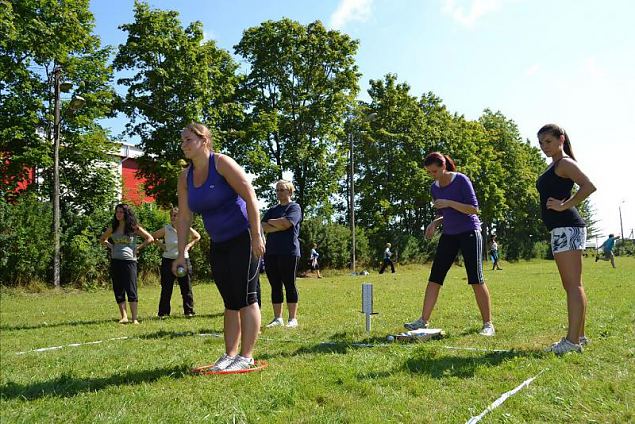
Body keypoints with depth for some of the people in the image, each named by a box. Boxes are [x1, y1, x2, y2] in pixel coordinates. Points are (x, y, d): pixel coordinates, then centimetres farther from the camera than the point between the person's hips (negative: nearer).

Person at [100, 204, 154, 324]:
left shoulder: (134, 227, -1)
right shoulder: (113, 228, 11)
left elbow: (150, 239, -2)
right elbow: (102, 240, 27)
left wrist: (138, 248, -4)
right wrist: (110, 246, 10)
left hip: (129, 261, -5)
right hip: (115, 261, 5)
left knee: (131, 290, -7)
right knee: (118, 290, 5)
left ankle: (134, 318, -6)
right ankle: (123, 316, 10)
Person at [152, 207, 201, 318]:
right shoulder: (166, 229, -4)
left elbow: (197, 237, 15)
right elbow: (153, 237, 10)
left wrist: (189, 245, 3)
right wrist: (161, 245, 0)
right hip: (168, 261, -1)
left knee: (186, 288, 5)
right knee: (166, 289, 1)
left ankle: (189, 311, 14)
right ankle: (163, 313, 8)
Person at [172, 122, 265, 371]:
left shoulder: (222, 163, -13)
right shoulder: (185, 177, 6)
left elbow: (250, 196, -18)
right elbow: (184, 218, 7)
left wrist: (256, 236, -21)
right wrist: (181, 254, 4)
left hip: (243, 238, -7)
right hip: (218, 244, 7)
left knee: (245, 298, -5)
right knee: (230, 301, 11)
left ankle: (246, 356, 3)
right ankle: (230, 354, 18)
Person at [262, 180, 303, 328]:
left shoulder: (294, 207, 2)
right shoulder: (272, 210, 19)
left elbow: (286, 223, -15)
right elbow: (264, 227, 4)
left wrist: (271, 222, 1)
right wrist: (280, 226, -10)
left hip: (288, 252, -6)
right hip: (271, 252, 6)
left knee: (289, 284, -2)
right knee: (275, 286, 6)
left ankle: (293, 319, 3)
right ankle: (277, 318, 13)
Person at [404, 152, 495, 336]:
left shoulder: (461, 180, -10)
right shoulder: (434, 188, 8)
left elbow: (474, 209, -14)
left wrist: (449, 203, -23)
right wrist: (434, 223, -1)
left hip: (469, 233, -6)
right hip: (449, 236, 6)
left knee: (476, 280, -6)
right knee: (434, 278, -1)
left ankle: (488, 324, 5)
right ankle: (423, 320, 2)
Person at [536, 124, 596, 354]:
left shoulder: (565, 163, -7)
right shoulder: (553, 165, 22)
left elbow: (589, 186, -21)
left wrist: (564, 205, -18)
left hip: (566, 227, -11)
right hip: (562, 229, 11)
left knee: (573, 285, -11)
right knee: (572, 286, 13)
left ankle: (572, 340, -11)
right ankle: (579, 335, 20)